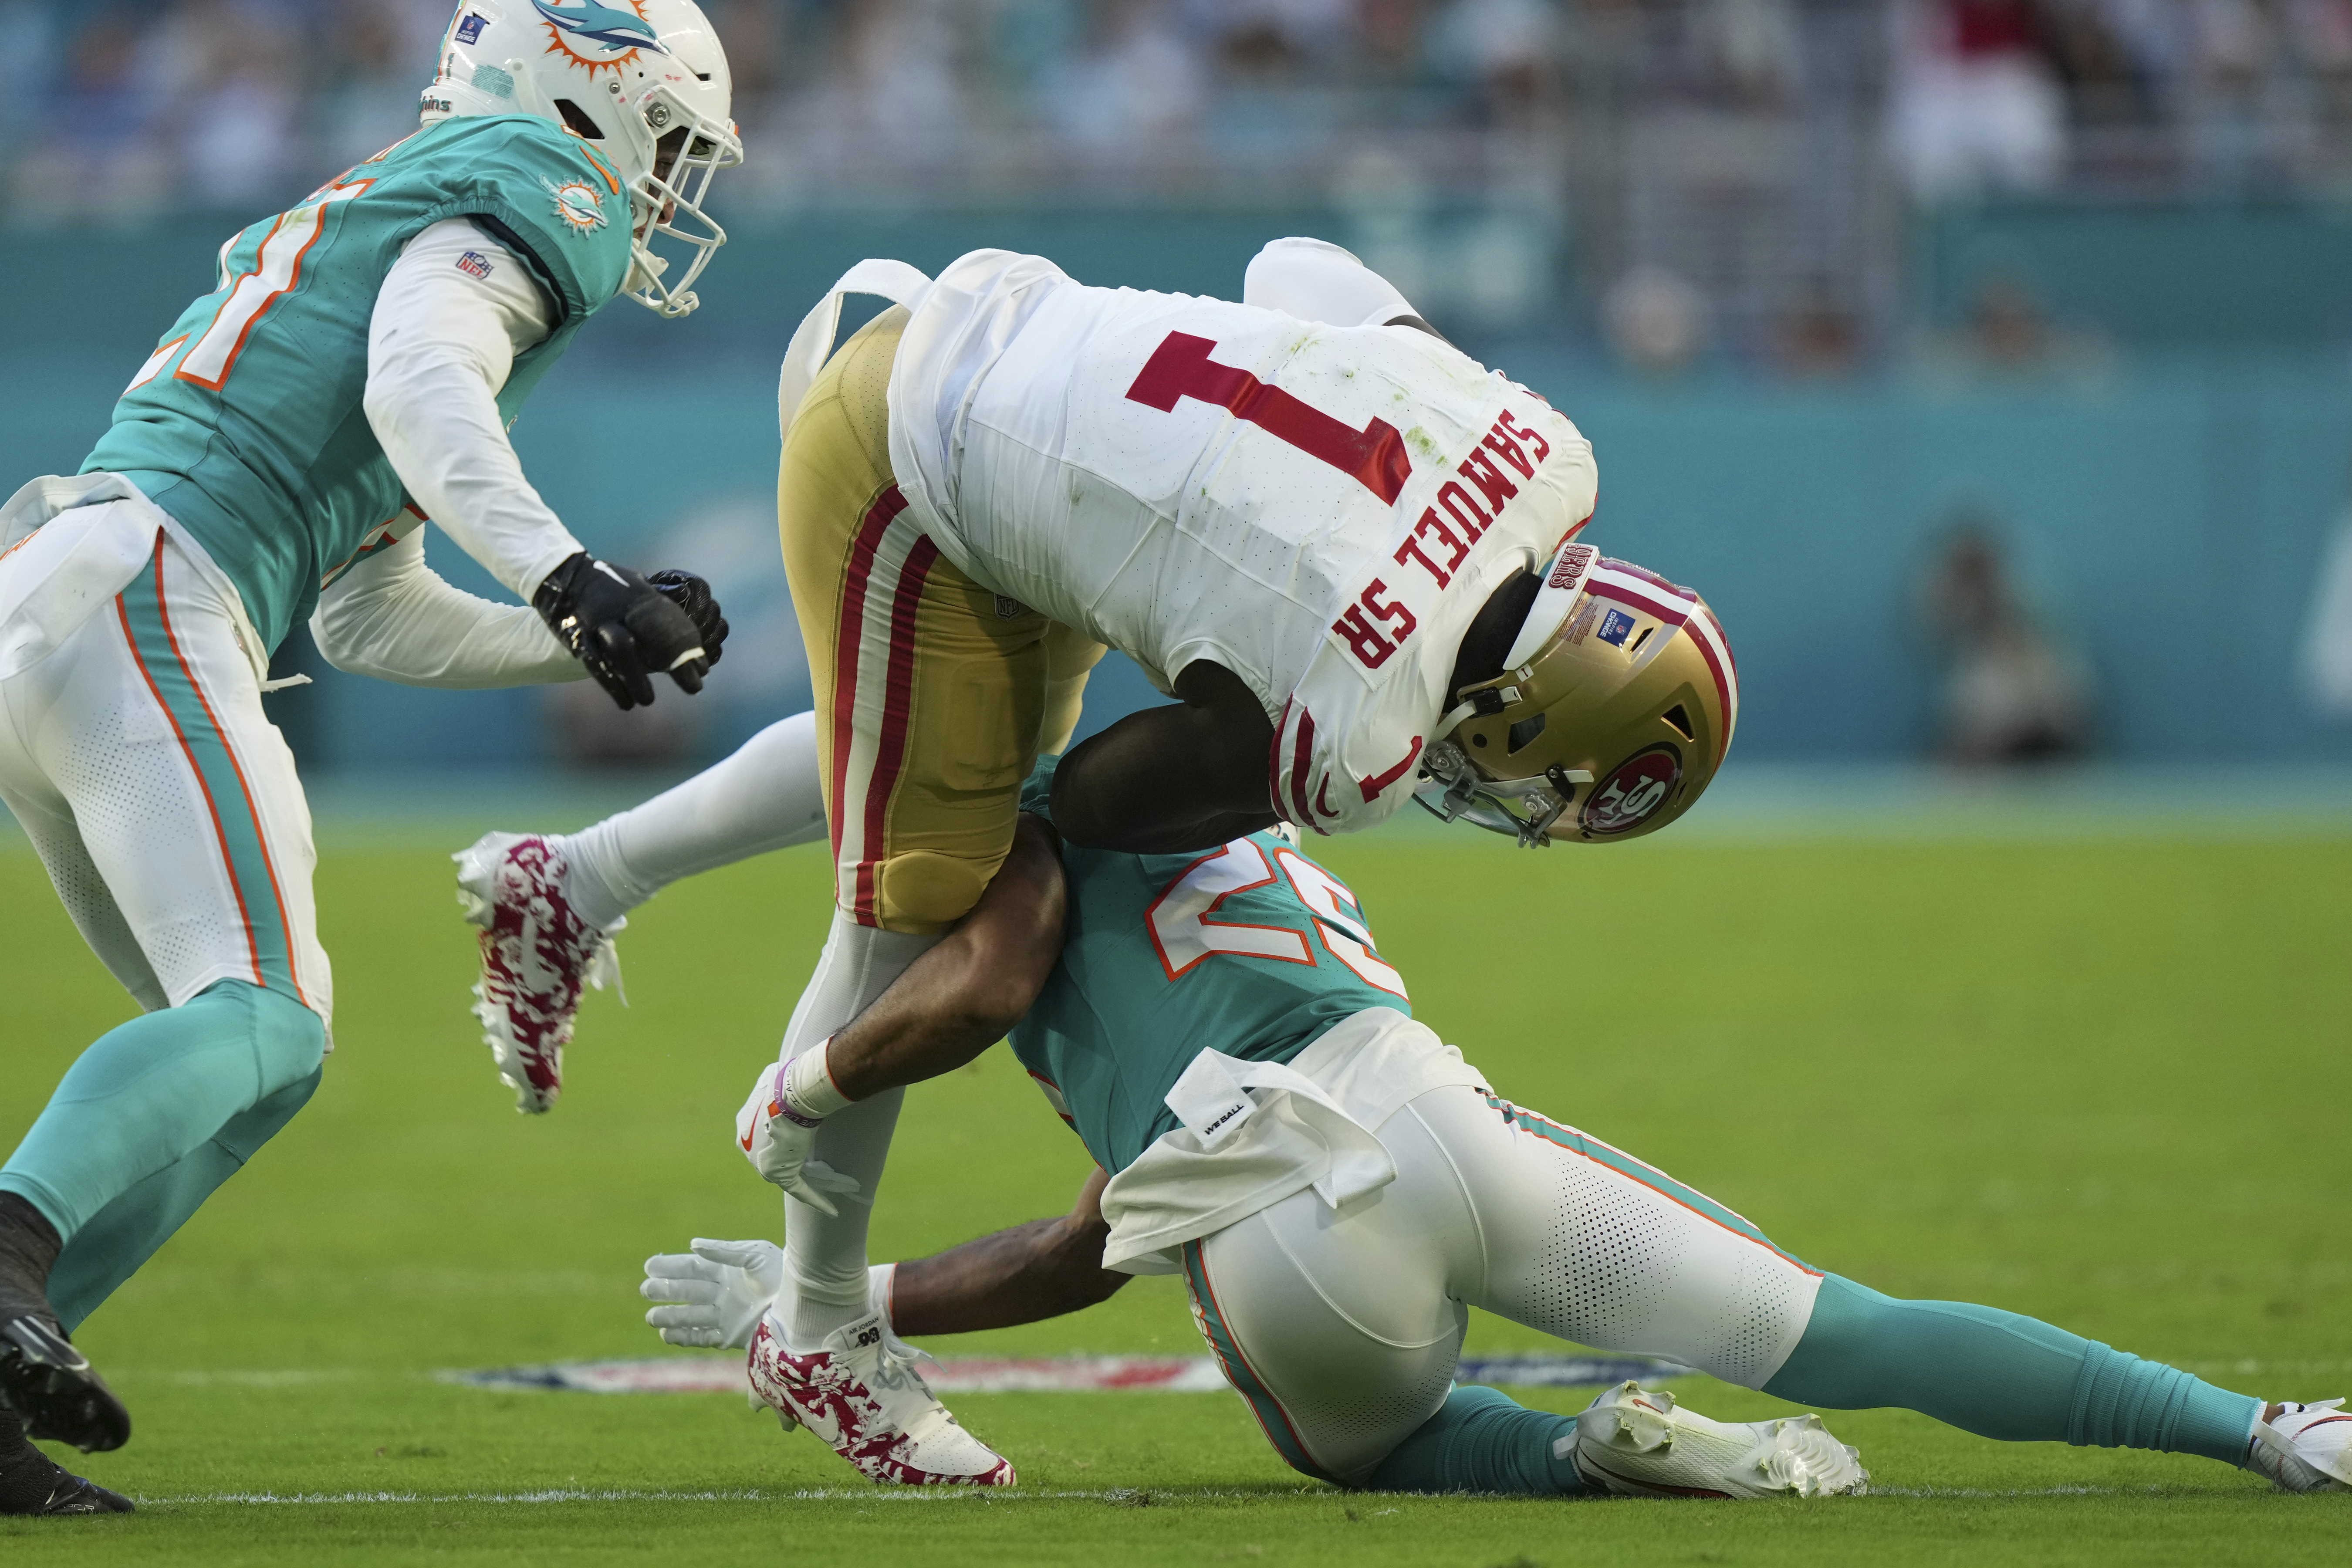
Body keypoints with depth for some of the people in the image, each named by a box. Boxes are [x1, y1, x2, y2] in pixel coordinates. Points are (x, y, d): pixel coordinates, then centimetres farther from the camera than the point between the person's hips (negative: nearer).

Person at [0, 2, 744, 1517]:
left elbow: (373, 619, 33)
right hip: (140, 602, -10)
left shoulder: (379, 224, 34)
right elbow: (417, 390, -17)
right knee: (257, 1018, -21)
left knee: (253, 1044, 9)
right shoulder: (505, 201, 6)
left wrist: (584, 642, 29)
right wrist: (567, 575, -27)